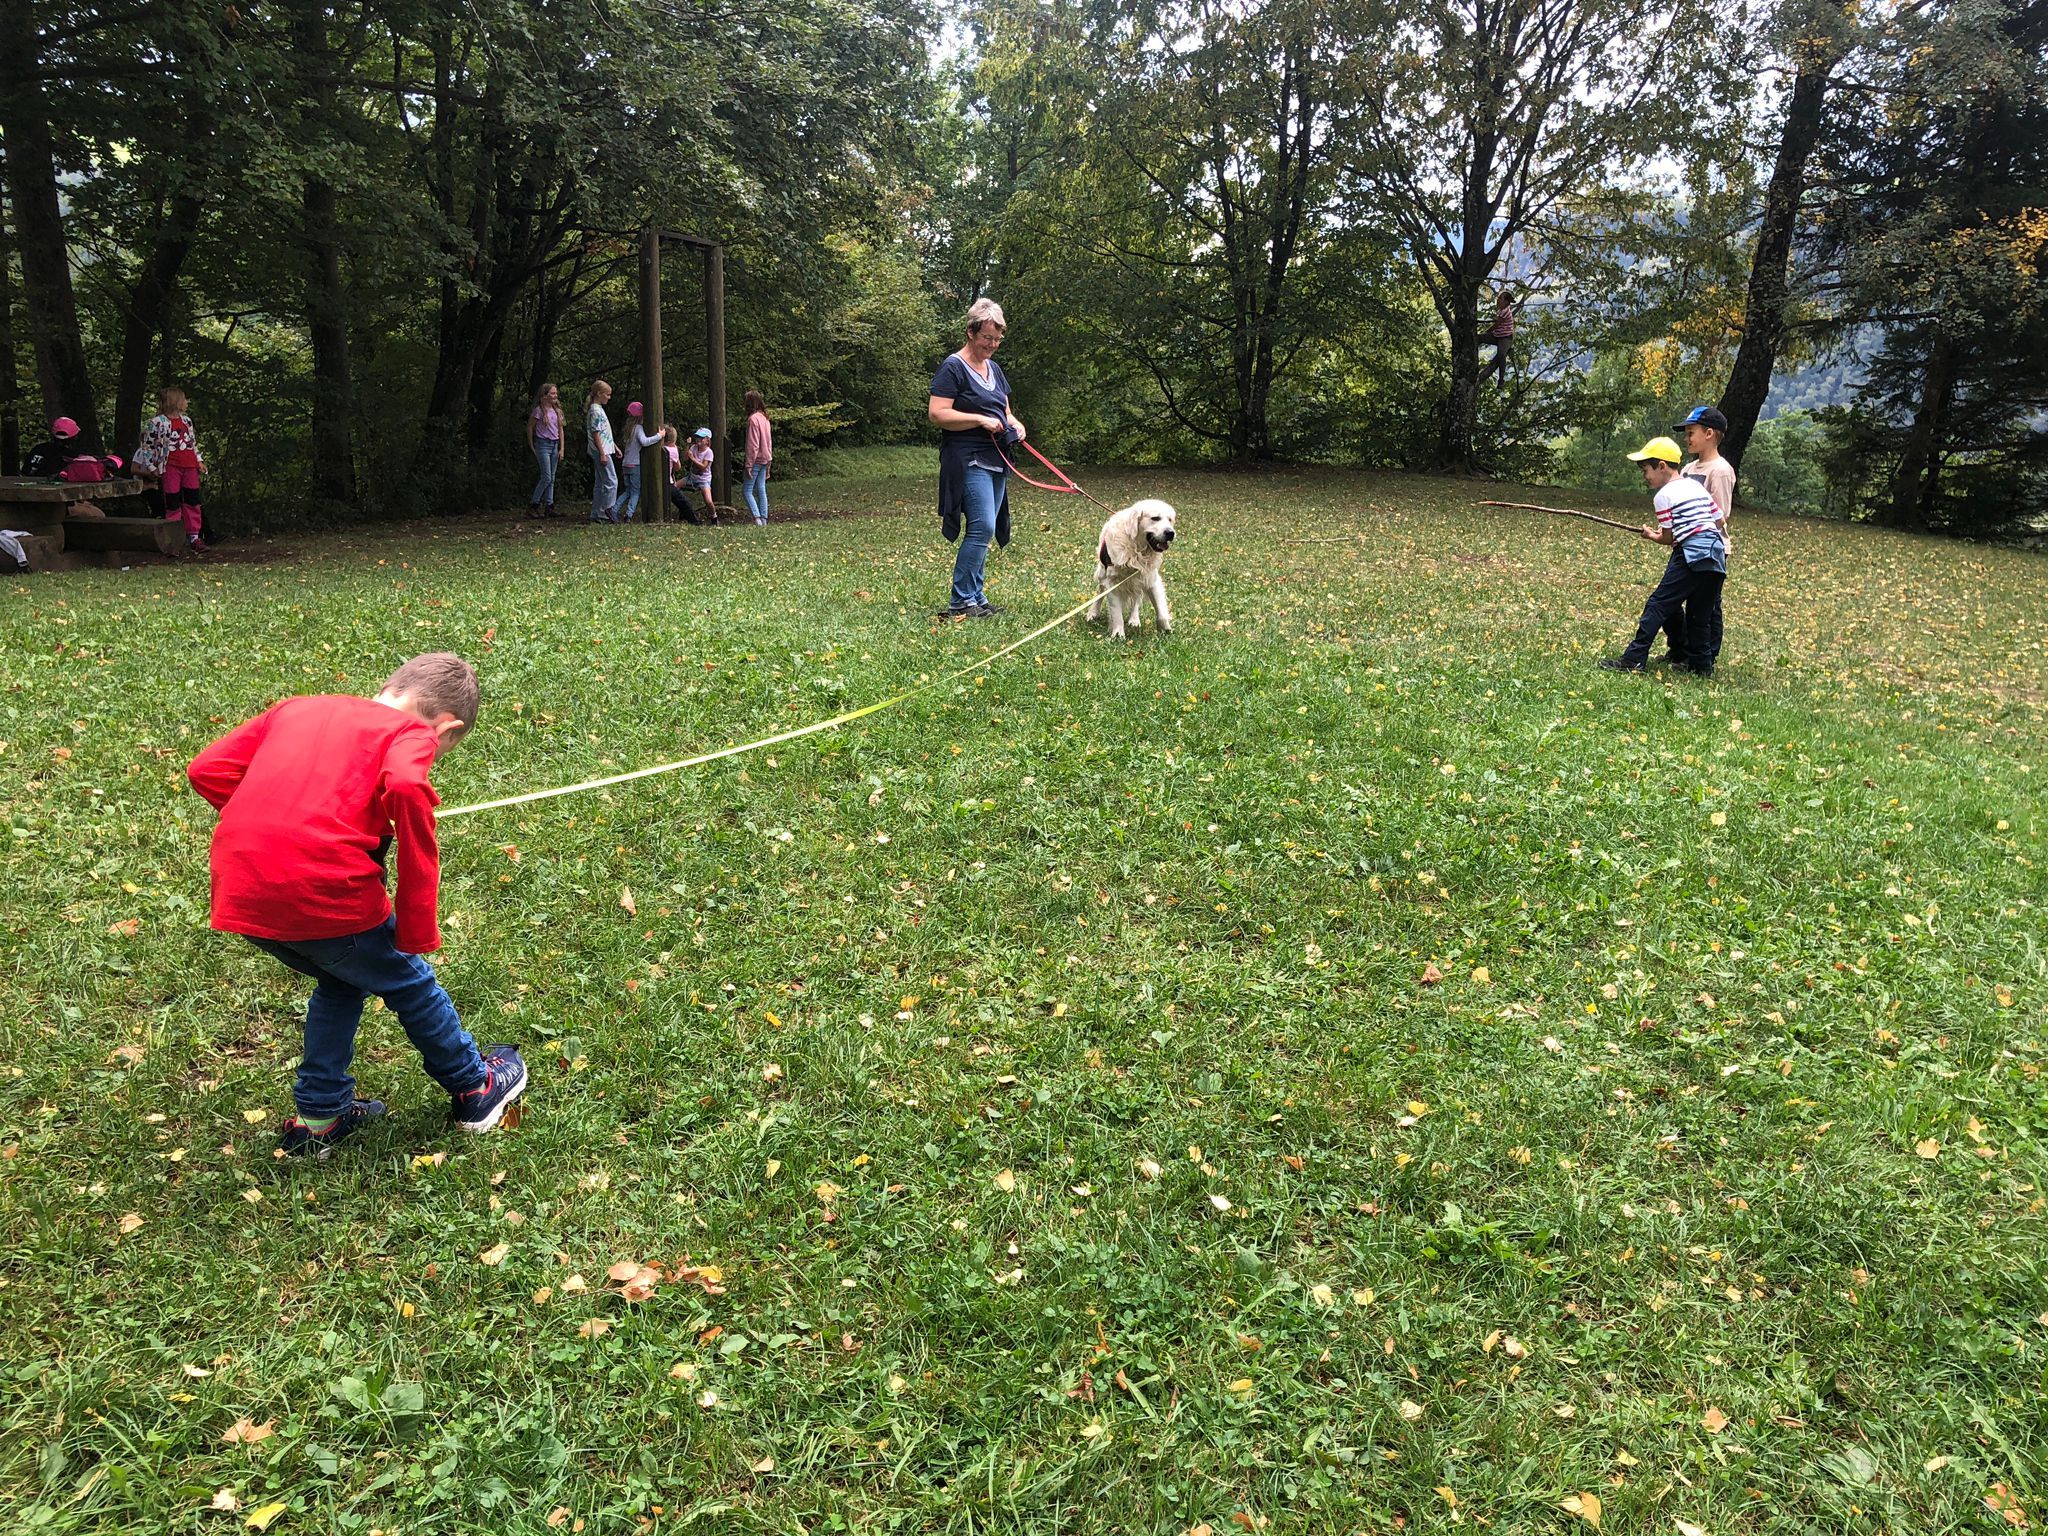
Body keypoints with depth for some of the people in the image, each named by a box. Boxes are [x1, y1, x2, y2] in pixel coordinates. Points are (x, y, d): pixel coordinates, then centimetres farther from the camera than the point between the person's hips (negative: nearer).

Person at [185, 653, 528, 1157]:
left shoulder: (298, 708, 22)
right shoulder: (413, 733, 3)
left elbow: (206, 770, 16)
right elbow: (405, 788, -19)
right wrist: (417, 933, -12)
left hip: (240, 895, 6)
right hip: (325, 892, -6)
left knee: (342, 982, 31)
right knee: (409, 983, 21)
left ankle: (318, 1117, 39)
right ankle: (475, 1088, 39)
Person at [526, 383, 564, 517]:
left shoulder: (557, 410, 10)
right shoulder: (539, 410, -7)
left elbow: (560, 430, 13)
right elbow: (529, 428, -1)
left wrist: (561, 449, 7)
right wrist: (531, 447, 1)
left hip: (554, 445, 6)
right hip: (543, 444, -6)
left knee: (552, 479, 5)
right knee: (547, 477, -11)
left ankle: (549, 507, 8)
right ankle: (533, 504, -2)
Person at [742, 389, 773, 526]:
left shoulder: (753, 419, -15)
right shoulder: (764, 418, 12)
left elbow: (753, 445, -18)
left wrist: (749, 465, -16)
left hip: (756, 459, -8)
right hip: (765, 459, 8)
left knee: (746, 491, -4)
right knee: (761, 490, 9)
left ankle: (757, 518, -15)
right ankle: (764, 519, 8)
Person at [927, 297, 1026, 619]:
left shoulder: (993, 368, 18)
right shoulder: (954, 368, -7)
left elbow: (1004, 409, 29)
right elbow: (937, 414, -16)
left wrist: (1013, 423, 6)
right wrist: (981, 420, -19)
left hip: (995, 459, 9)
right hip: (968, 459, -9)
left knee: (985, 530, 8)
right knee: (982, 526, -17)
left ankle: (975, 598, 14)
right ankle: (960, 602, -11)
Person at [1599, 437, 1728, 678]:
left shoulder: (1663, 495, -3)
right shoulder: (1698, 487, 17)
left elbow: (1668, 538, -2)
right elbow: (1719, 521, 18)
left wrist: (1651, 535, 17)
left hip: (1691, 554, -8)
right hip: (1717, 553, 8)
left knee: (1658, 605, -7)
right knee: (1701, 613, 15)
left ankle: (1633, 659, -12)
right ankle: (1702, 663, 20)